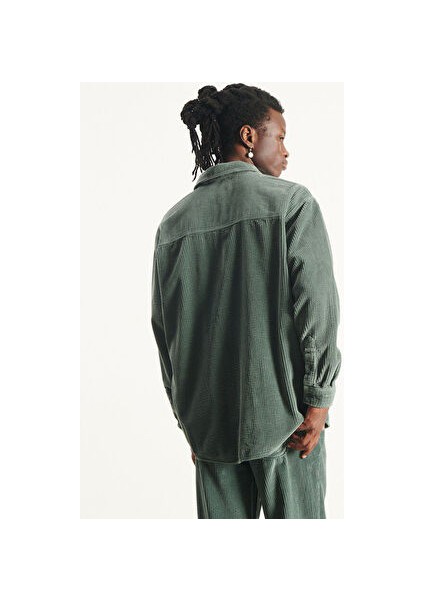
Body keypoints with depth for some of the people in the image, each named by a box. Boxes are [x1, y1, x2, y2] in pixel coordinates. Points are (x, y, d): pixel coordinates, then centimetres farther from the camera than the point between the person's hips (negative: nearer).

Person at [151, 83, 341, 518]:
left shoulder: (173, 222, 7)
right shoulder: (291, 202, -7)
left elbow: (163, 329, 9)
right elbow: (317, 307, -13)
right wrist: (318, 402, -7)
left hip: (208, 422, 5)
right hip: (283, 415, -4)